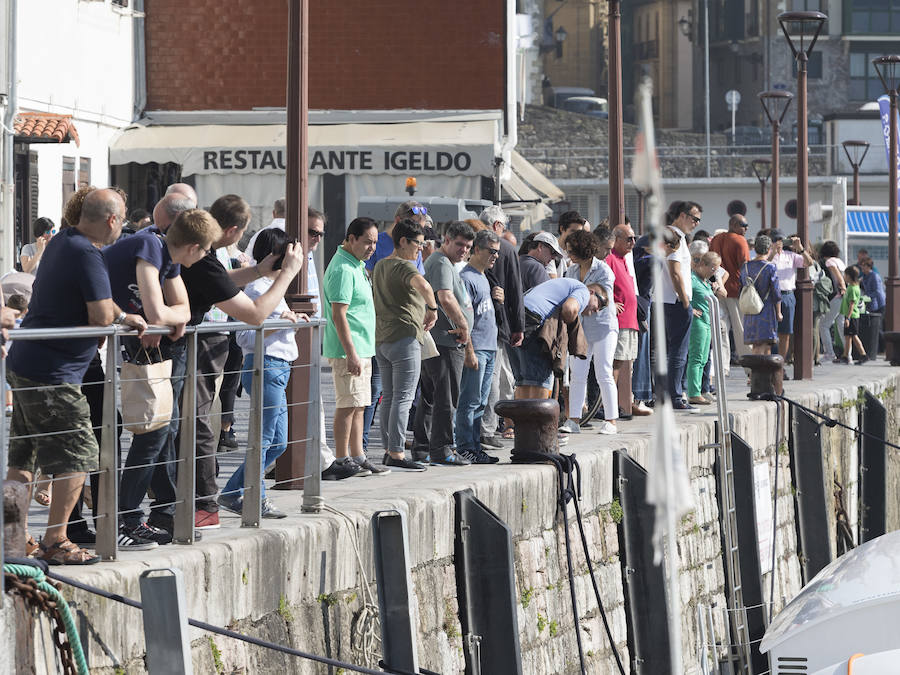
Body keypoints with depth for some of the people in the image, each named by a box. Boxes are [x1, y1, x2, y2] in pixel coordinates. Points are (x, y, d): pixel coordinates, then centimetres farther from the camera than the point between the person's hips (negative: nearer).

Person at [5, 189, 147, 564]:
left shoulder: (61, 242, 11)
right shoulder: (87, 255, -19)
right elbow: (102, 318, -18)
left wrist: (124, 317, 11)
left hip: (23, 365, 10)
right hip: (53, 376, -10)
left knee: (22, 459, 13)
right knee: (78, 456, -3)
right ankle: (54, 543, -3)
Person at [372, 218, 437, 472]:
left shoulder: (380, 266, 17)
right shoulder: (404, 267, -13)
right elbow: (422, 284, -35)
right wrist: (432, 308, -18)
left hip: (381, 339, 9)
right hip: (404, 338, -9)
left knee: (389, 397, 13)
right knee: (403, 398, -8)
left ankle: (389, 450, 16)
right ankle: (396, 454, -11)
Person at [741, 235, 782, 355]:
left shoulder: (745, 267, 5)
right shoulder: (770, 267, -11)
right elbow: (776, 293, -9)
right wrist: (778, 313, 1)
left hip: (749, 313, 6)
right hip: (766, 312, -6)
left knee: (754, 346, 13)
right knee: (764, 345, -4)